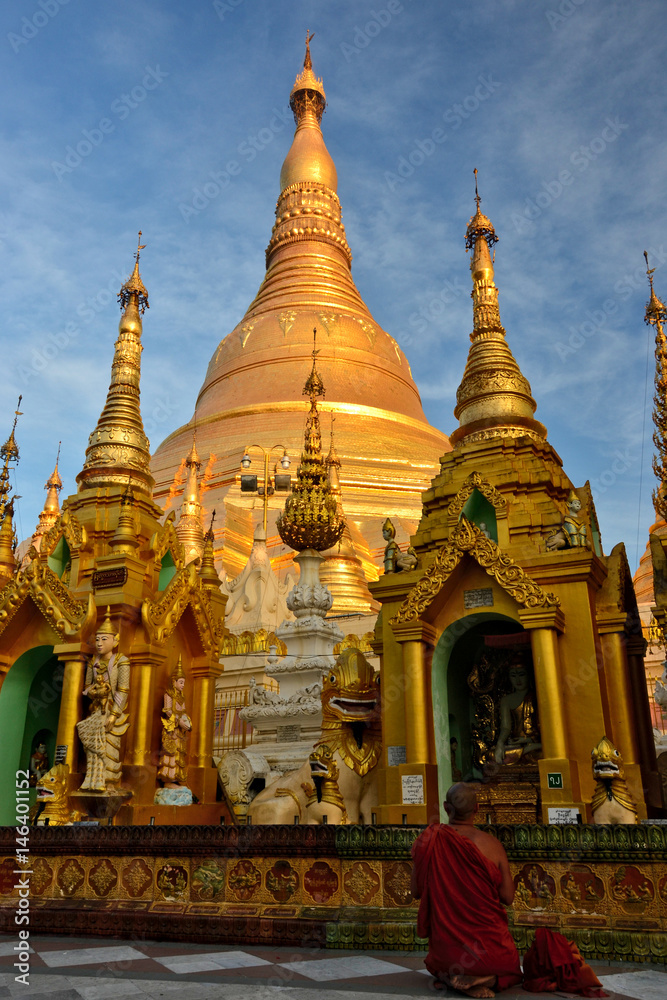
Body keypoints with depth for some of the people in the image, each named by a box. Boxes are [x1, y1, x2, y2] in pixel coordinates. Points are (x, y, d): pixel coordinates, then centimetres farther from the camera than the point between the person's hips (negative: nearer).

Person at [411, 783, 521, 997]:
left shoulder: (428, 840, -12)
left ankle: (449, 976, 7)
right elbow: (508, 897, -7)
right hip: (488, 947, -3)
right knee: (511, 972, 31)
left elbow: (416, 892, -3)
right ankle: (485, 978, 1)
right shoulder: (492, 845, -16)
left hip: (444, 952, 3)